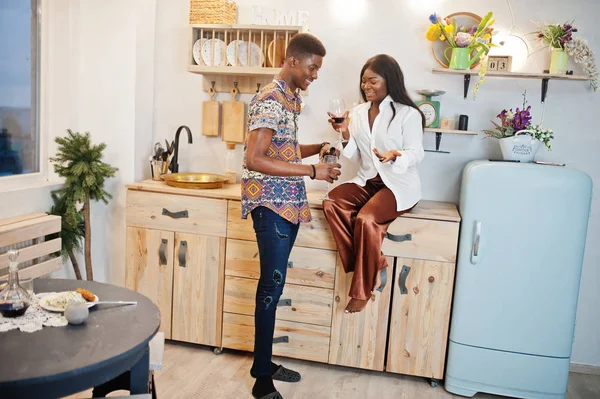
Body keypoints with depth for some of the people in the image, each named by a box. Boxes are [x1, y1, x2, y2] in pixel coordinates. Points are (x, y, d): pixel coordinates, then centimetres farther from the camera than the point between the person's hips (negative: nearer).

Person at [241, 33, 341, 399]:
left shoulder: (291, 99, 15)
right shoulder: (271, 100, -14)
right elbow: (255, 160, -23)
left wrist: (318, 148, 9)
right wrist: (312, 172, -22)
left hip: (289, 204, 9)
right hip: (271, 204, -9)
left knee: (273, 284, 13)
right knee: (272, 286, -5)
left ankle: (263, 363, 27)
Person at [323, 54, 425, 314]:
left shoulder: (408, 114, -5)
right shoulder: (358, 112, 10)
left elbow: (416, 154, -7)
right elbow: (355, 156, 12)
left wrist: (395, 156, -28)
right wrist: (346, 135, -7)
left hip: (399, 184, -5)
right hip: (367, 180, 6)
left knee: (366, 219, -32)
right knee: (331, 203, -23)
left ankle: (363, 289, -12)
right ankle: (374, 266, -15)